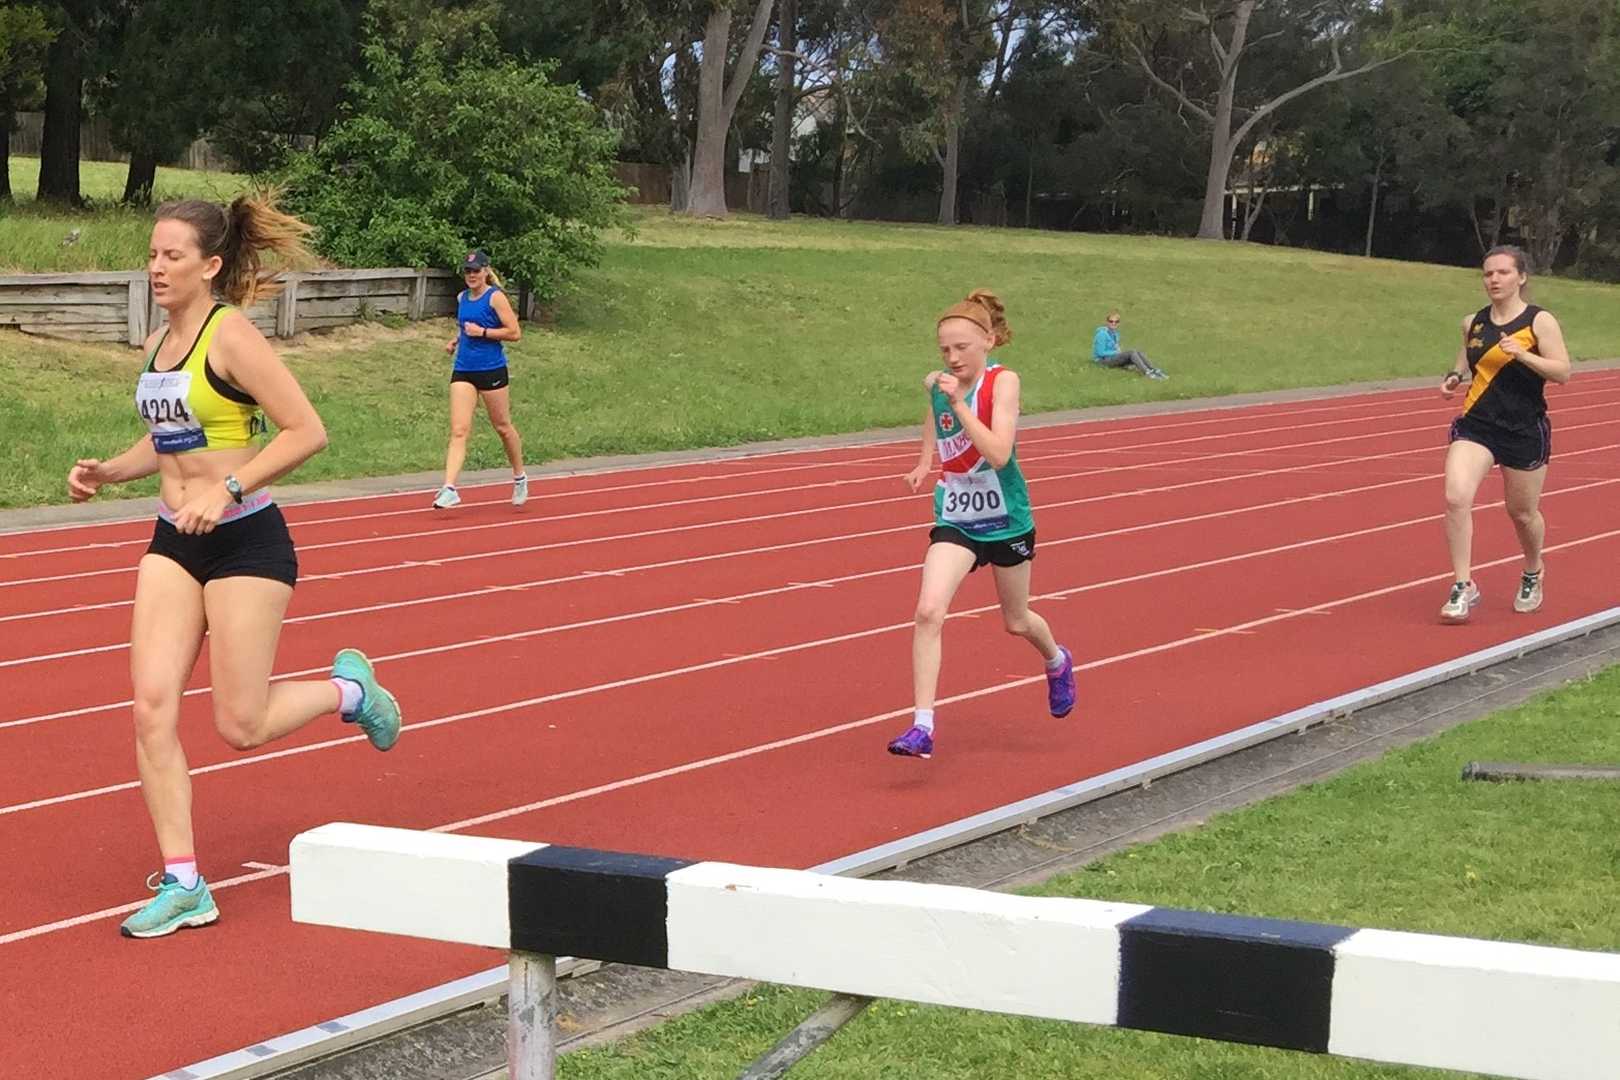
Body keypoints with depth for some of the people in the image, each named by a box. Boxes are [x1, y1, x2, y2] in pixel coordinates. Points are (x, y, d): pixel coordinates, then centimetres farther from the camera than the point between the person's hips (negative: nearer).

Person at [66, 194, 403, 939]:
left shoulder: (231, 336, -15)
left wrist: (227, 489, -26)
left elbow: (306, 431, -19)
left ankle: (348, 689, 28)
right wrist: (107, 473, 5)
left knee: (240, 727, -2)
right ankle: (183, 885, 2)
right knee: (151, 709, -4)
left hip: (246, 542, -7)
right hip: (174, 542, 7)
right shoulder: (157, 345, 9)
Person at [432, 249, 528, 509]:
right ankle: (449, 489, -16)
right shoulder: (462, 298, 10)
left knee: (503, 427, 11)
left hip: (491, 370, -5)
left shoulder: (495, 297, -8)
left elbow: (514, 332, -12)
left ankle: (519, 478, 32)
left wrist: (482, 332, -19)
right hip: (463, 371, 5)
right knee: (459, 431, -8)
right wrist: (456, 339, 9)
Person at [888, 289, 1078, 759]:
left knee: (1016, 622, 17)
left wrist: (959, 403, -34)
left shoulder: (1003, 382, -18)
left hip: (1006, 520, -3)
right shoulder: (937, 383, -4)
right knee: (928, 611, -20)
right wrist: (926, 461, 10)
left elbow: (998, 454, -31)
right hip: (955, 519, 3)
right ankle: (922, 726, -19)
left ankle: (1057, 663, 53)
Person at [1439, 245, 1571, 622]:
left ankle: (1533, 574, 42)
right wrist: (1454, 377, 2)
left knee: (1523, 513, 12)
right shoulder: (1473, 322, 6)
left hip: (1525, 431, -3)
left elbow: (1563, 372, -13)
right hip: (1476, 425, 3)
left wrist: (1522, 354, -25)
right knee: (1456, 498, -19)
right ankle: (1463, 586, -12)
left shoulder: (1540, 321, -7)